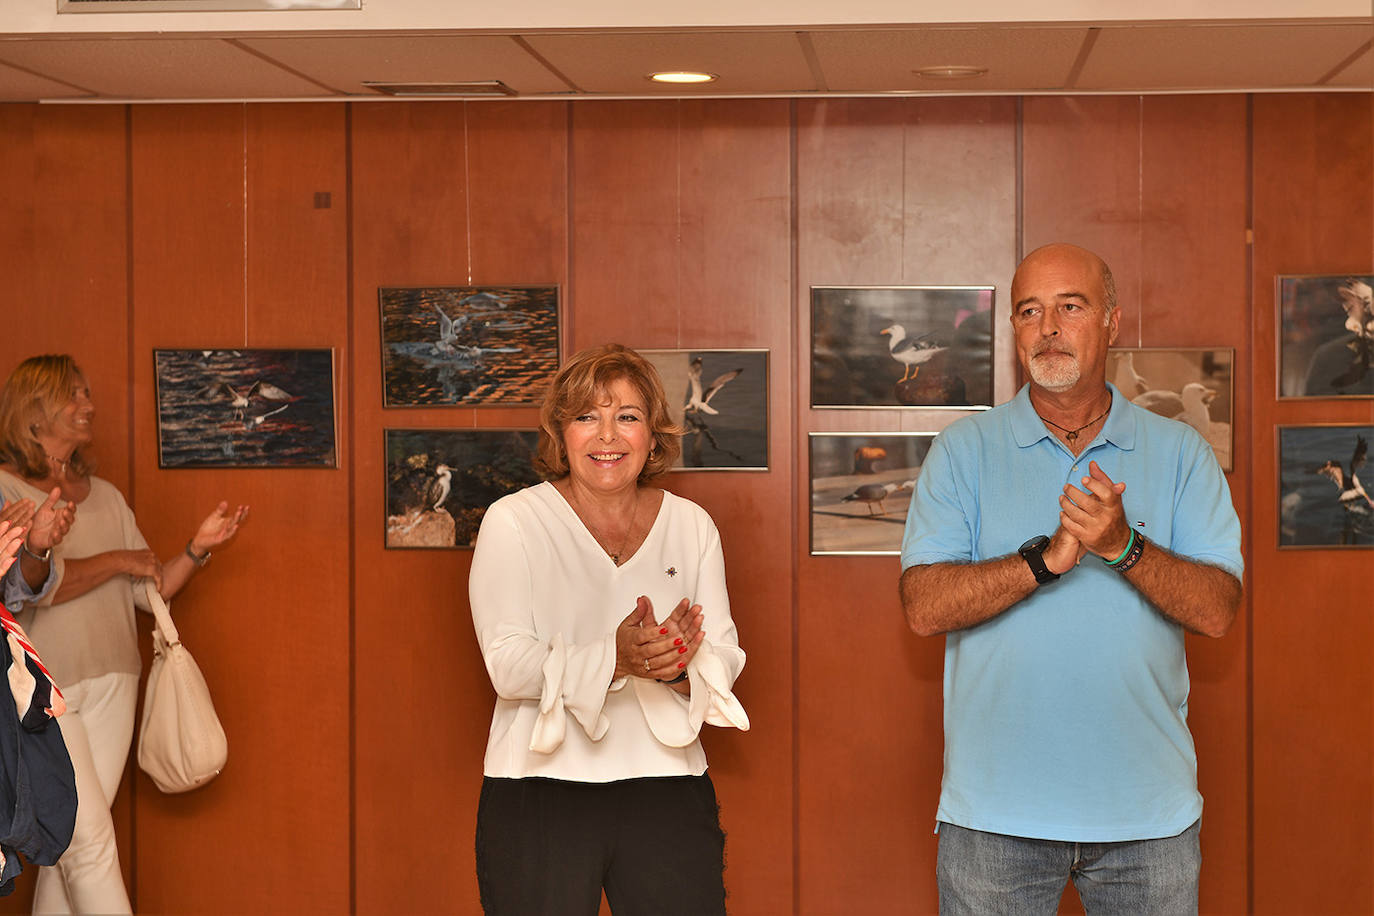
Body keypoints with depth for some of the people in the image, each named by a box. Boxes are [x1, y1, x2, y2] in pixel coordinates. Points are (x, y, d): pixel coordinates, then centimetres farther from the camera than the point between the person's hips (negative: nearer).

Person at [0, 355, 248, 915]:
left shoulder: (104, 496, 15)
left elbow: (150, 589, 15)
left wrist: (198, 549, -2)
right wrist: (119, 561, -9)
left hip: (111, 683, 6)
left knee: (70, 844, 7)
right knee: (91, 840, -11)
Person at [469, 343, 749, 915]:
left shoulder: (691, 525, 9)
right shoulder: (514, 521, -1)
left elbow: (727, 658, 4)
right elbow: (508, 664, -10)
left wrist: (681, 664, -19)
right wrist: (615, 659, -26)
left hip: (668, 794, 3)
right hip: (540, 794, -2)